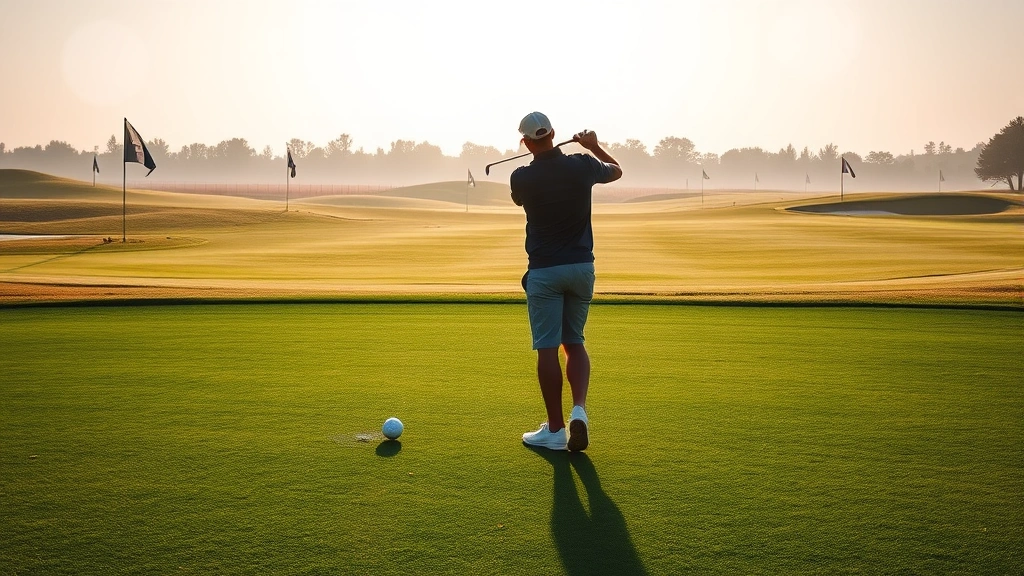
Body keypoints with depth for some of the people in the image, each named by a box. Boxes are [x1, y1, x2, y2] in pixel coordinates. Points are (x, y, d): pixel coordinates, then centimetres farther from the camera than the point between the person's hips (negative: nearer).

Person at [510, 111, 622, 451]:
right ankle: (579, 410, -6)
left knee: (547, 348, 1)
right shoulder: (582, 166, -4)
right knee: (574, 342, 14)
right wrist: (593, 146, 28)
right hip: (582, 266, 3)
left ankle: (555, 429, 4)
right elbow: (616, 171, 18)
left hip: (544, 270, -3)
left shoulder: (521, 178, -9)